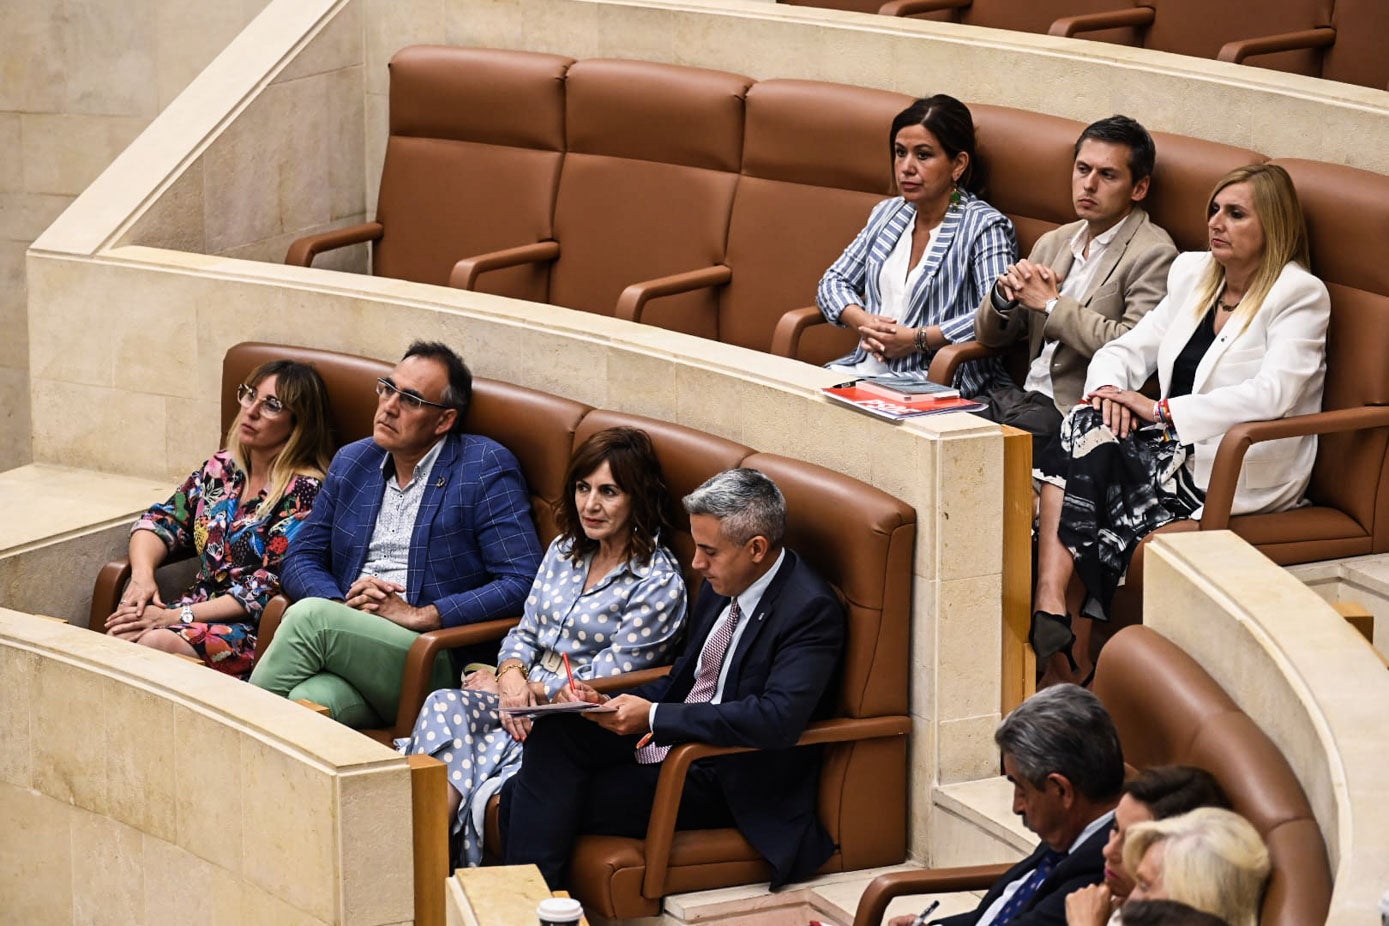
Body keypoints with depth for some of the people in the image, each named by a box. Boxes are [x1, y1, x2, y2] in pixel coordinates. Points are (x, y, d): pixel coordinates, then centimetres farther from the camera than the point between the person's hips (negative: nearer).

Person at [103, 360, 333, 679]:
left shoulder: (305, 491, -8)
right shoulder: (222, 468, 13)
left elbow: (269, 588, -14)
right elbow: (160, 522, 15)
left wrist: (176, 616, -18)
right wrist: (142, 576, -8)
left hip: (254, 629, -6)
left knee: (157, 642, -34)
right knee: (117, 637, -28)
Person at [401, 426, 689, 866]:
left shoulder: (658, 582, -7)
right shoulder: (564, 550, 16)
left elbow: (608, 679, -9)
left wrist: (533, 688, -8)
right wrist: (512, 675, -5)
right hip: (523, 698, 6)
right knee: (444, 706, -28)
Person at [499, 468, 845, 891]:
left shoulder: (811, 609, -17)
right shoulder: (721, 585, 10)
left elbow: (779, 718, -29)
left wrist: (654, 716, -25)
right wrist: (610, 703, 2)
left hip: (729, 783, -8)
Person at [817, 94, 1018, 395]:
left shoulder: (985, 226, -6)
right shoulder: (886, 213, 18)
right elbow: (834, 282, 19)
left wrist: (916, 339, -17)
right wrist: (864, 322, -3)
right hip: (867, 368, 7)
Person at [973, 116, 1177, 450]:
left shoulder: (1152, 255, -5)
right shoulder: (1053, 243, 18)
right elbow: (989, 335, 20)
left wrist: (1051, 304, -11)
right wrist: (1005, 294, -4)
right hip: (1022, 395, 7)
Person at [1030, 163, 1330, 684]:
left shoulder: (1300, 296, -7)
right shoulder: (1193, 275, 16)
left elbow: (1272, 395, -21)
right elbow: (1129, 348, 14)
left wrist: (1161, 411, -23)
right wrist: (1108, 390, -11)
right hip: (1177, 452, 7)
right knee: (1088, 426, -23)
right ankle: (1052, 605, -34)